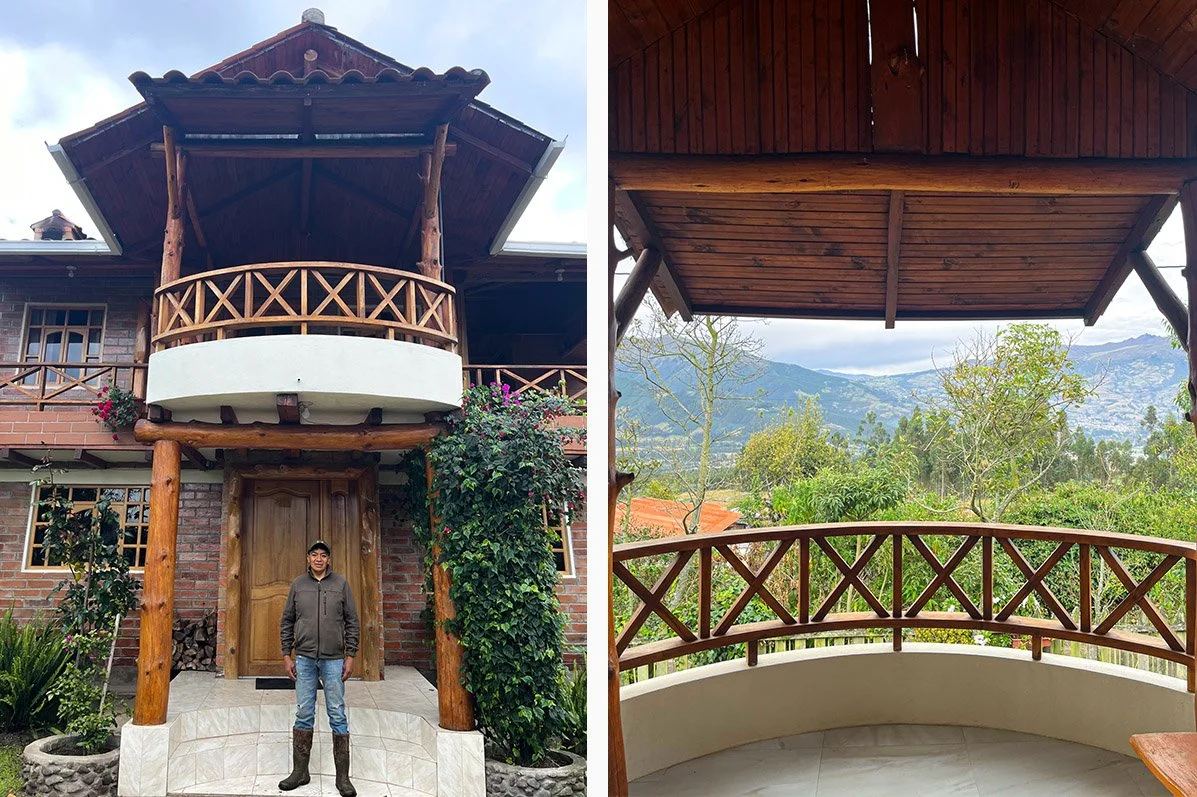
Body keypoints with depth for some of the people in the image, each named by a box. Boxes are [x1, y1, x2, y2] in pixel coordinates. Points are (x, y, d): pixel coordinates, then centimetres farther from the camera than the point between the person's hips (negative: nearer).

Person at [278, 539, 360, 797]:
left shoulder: (340, 583, 0)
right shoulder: (298, 584, 4)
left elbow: (352, 621, 1)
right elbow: (286, 622, 8)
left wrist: (350, 656, -4)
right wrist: (287, 655, 2)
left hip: (334, 659, -1)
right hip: (304, 659, 1)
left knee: (338, 715, 2)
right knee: (304, 714, 7)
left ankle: (342, 776, 8)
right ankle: (300, 771, 19)